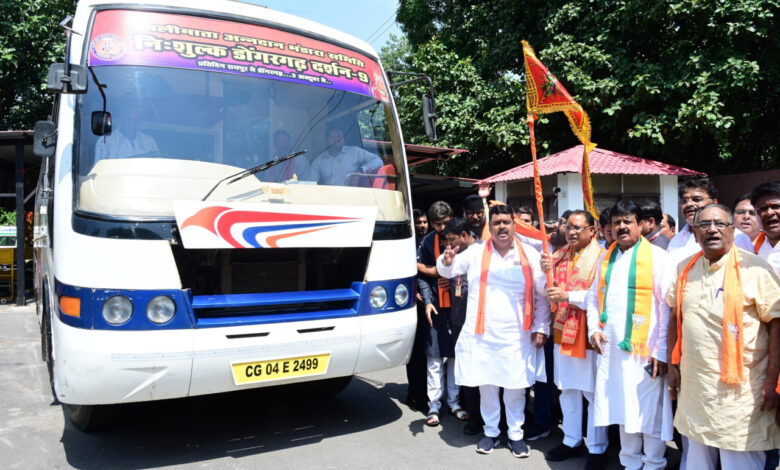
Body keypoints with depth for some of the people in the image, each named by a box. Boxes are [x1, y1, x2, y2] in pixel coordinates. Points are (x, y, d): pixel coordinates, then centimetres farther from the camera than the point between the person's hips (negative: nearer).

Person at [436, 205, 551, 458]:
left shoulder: (530, 255, 2)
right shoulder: (476, 252, 2)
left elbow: (542, 294, 5)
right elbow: (448, 270, 8)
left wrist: (541, 328, 1)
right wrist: (447, 261, -16)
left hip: (516, 337, 0)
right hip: (482, 335, 1)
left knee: (515, 388, 8)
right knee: (486, 386, 11)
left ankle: (515, 434, 28)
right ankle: (491, 432, 31)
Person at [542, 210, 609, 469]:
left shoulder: (601, 257, -10)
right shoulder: (559, 255, 8)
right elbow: (546, 292, 10)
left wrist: (570, 296, -25)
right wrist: (546, 272, -8)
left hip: (589, 333, -6)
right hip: (563, 330, 6)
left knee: (593, 393, 5)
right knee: (567, 389, 15)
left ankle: (597, 448, 19)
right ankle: (571, 440, 30)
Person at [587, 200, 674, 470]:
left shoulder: (657, 257, -5)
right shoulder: (605, 258, 12)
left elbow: (667, 307, -9)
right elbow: (594, 298, 19)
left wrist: (661, 351, -12)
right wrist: (593, 330, 4)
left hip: (644, 351, -5)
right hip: (611, 348, 5)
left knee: (649, 412, 4)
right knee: (623, 408, 14)